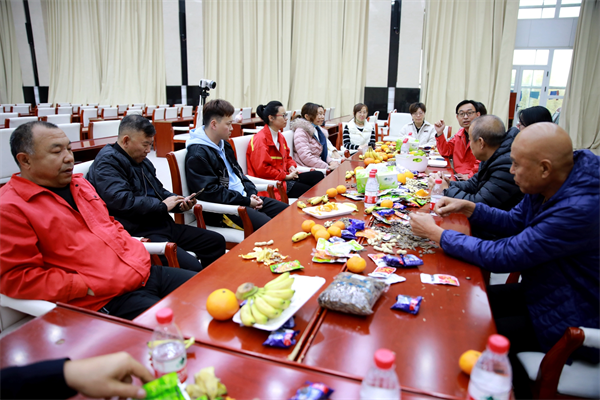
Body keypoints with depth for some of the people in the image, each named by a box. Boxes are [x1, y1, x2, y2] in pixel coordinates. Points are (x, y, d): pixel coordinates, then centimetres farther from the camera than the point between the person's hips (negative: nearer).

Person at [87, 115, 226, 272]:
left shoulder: (142, 161, 19)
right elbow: (121, 201, -25)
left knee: (216, 241, 8)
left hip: (163, 225, 10)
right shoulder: (107, 162, -10)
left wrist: (179, 203, 7)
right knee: (192, 267, -28)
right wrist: (162, 206, -14)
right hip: (138, 233, -10)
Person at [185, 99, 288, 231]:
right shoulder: (197, 155, -15)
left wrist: (252, 193, 4)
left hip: (244, 198, 10)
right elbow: (210, 192, -21)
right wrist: (246, 201, -18)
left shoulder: (224, 145, 15)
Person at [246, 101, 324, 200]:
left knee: (318, 176, -7)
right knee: (308, 191, -25)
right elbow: (262, 169, -20)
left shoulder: (280, 136, 18)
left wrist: (292, 167, 4)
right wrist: (286, 176, -16)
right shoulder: (260, 139, -13)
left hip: (285, 176, 10)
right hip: (272, 181, -10)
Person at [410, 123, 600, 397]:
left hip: (571, 322, -8)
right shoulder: (546, 187, -8)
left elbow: (501, 256, -33)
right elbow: (514, 222, 9)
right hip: (543, 292, 8)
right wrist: (467, 208, -6)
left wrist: (435, 233, -24)